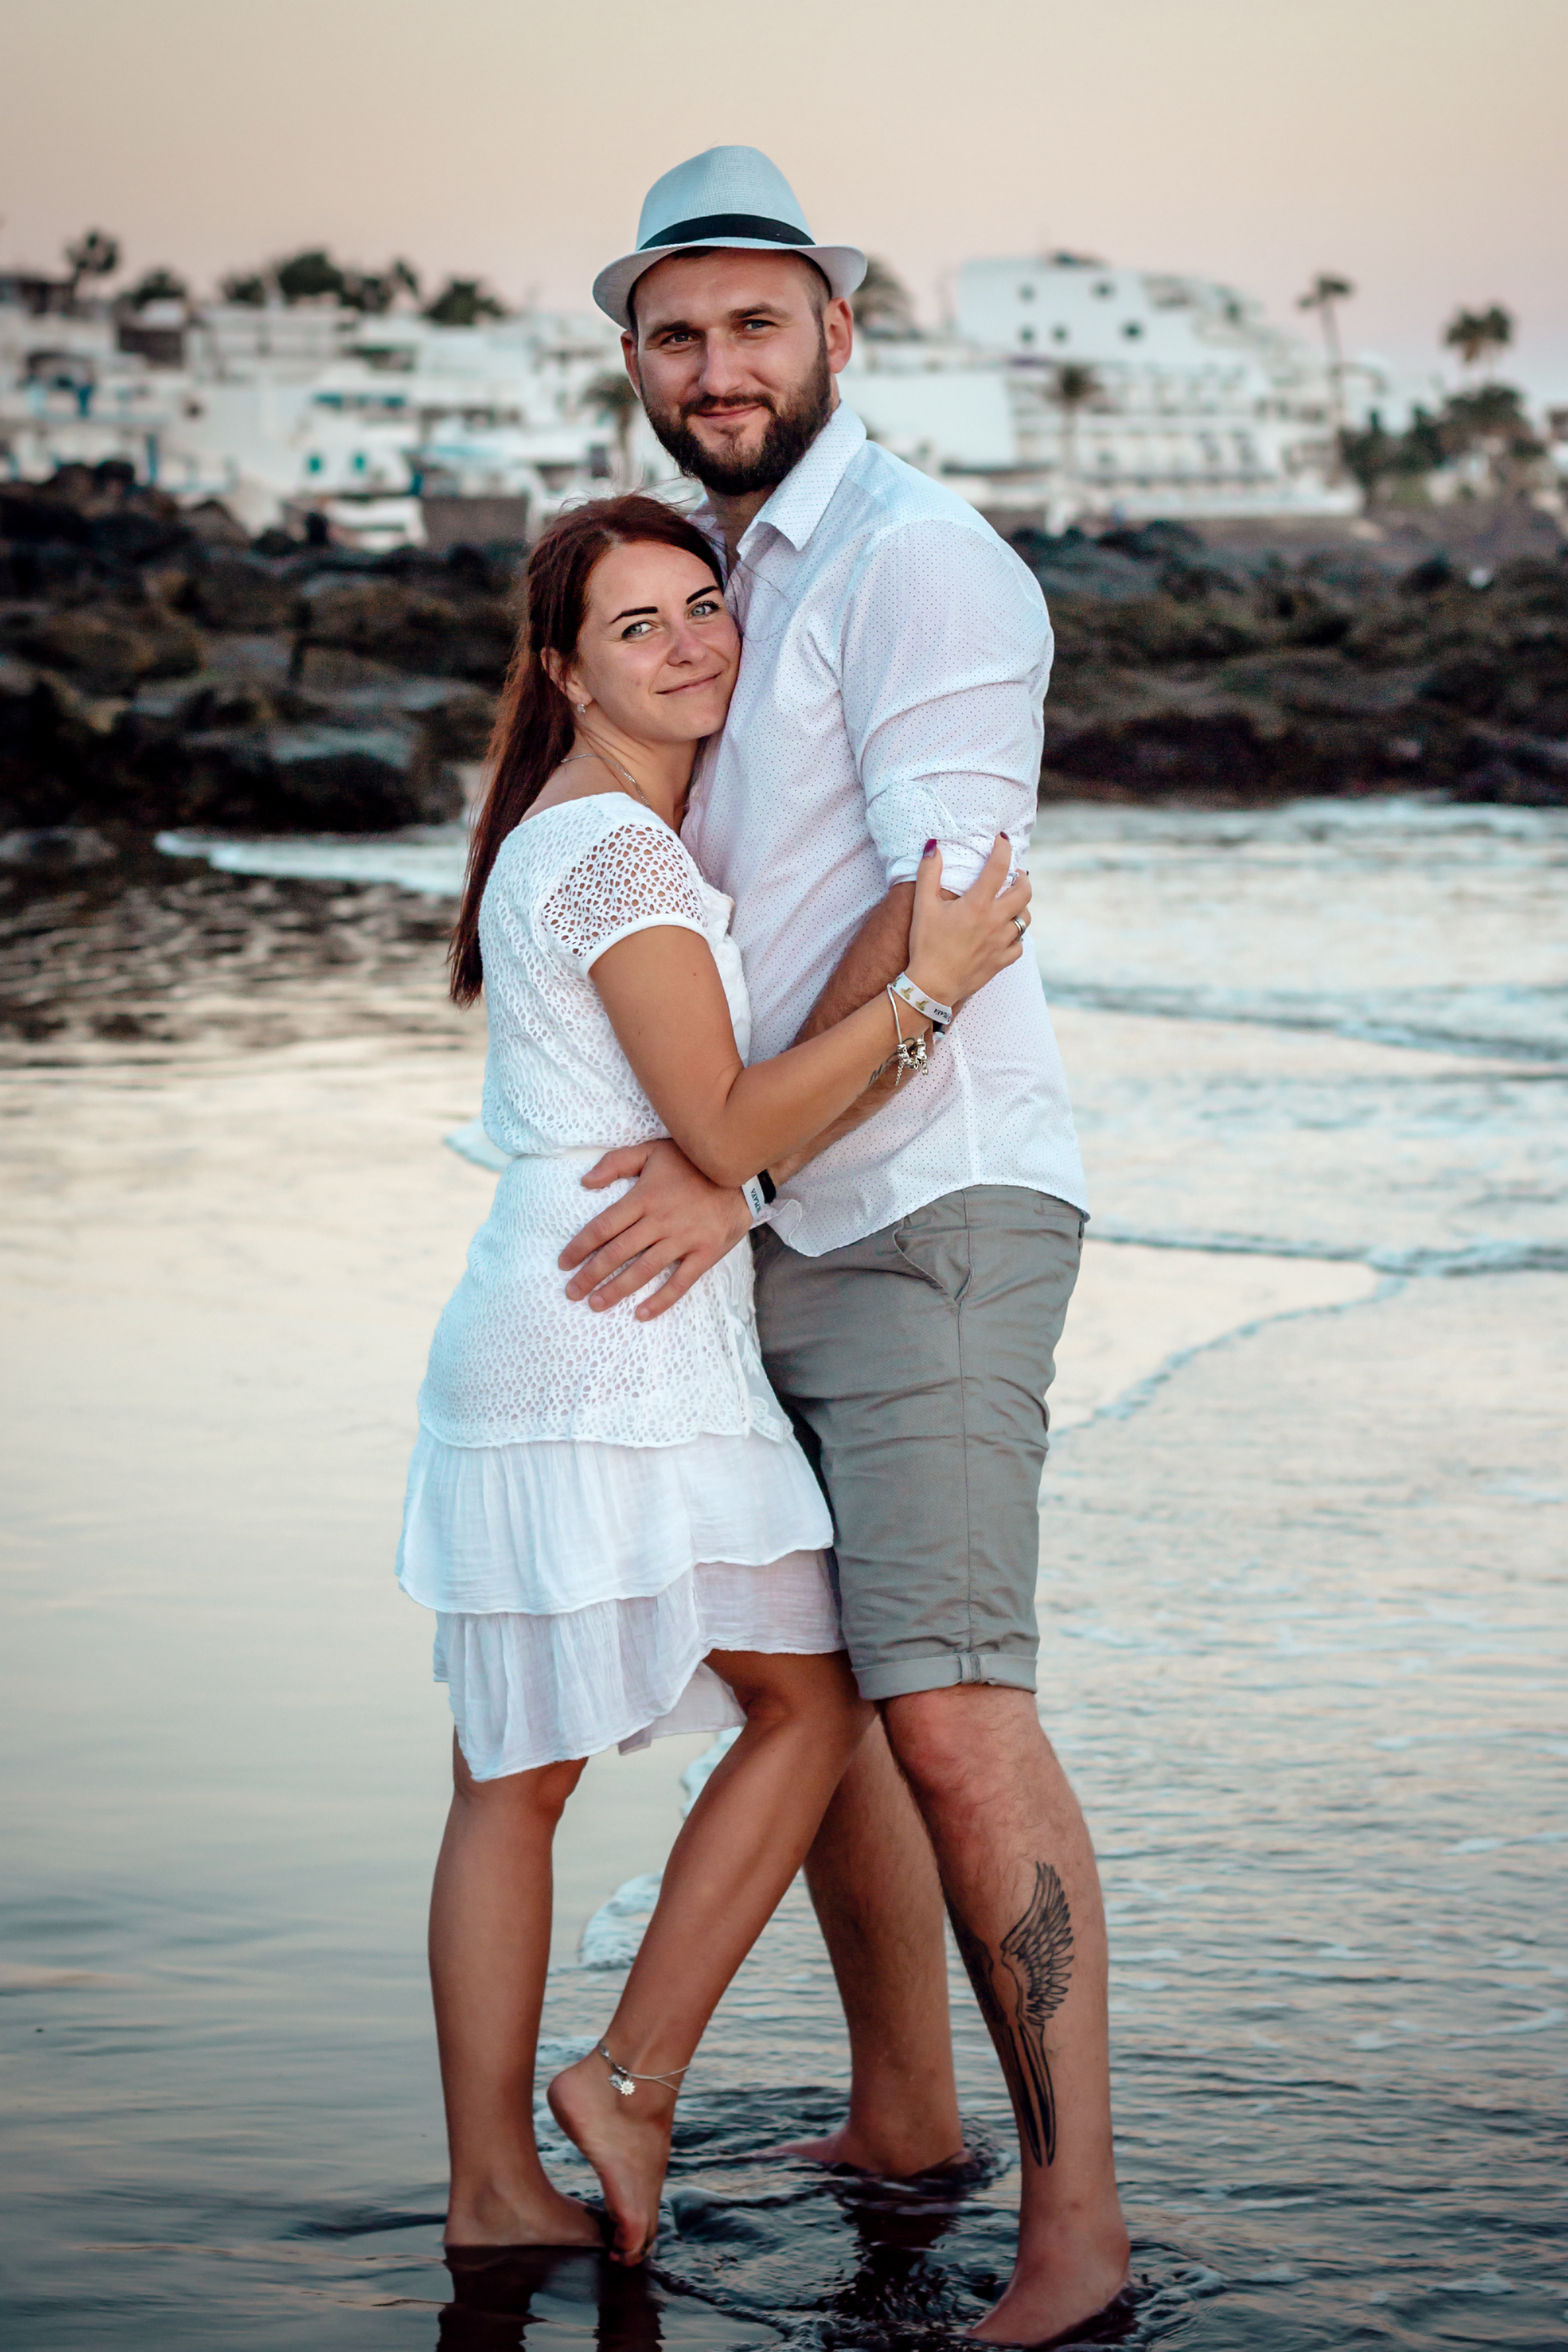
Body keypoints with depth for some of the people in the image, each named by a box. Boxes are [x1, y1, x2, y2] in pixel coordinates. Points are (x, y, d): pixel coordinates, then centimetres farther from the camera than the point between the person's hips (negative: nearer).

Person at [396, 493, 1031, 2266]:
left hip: (531, 1346, 9)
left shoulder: (575, 834, 18)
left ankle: (495, 2189, 14)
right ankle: (633, 2080, 6)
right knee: (813, 1699, 4)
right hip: (610, 1349, -9)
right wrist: (931, 987, -16)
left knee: (512, 1773, 9)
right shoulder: (617, 846, -13)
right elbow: (727, 1128, -17)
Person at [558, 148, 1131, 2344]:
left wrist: (734, 1164, -22)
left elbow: (941, 919, -20)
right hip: (793, 1243, 10)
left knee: (951, 1712, -16)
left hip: (932, 1215, -10)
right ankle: (901, 2118, 31)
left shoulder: (915, 554, -11)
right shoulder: (735, 576, 19)